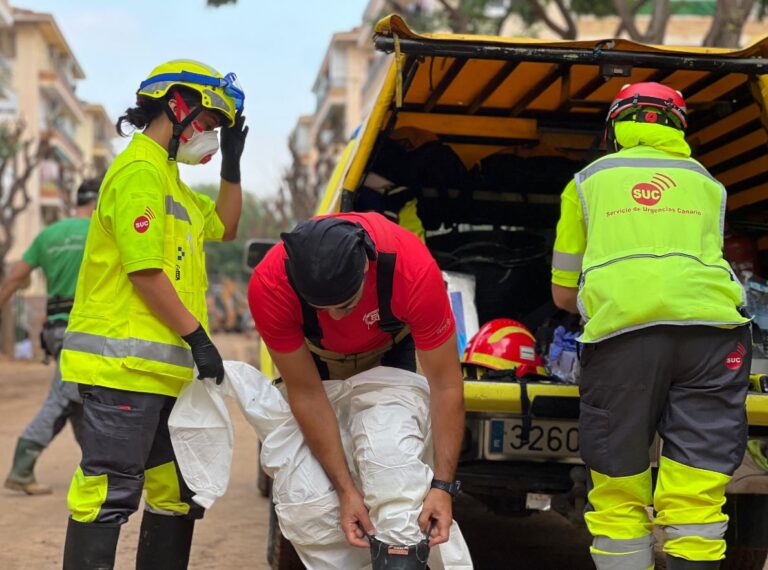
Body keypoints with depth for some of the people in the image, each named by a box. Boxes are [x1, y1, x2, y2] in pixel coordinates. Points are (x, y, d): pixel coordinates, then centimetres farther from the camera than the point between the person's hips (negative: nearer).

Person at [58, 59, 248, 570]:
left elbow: (224, 226, 32)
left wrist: (232, 163, 22)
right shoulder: (140, 172, -11)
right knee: (110, 491, -9)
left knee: (177, 493, 12)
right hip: (125, 366, -10)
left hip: (165, 370, 10)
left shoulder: (169, 179, 21)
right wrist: (198, 337, -14)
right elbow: (145, 273, -17)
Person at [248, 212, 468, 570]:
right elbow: (306, 394, -23)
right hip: (312, 362, 2)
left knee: (392, 455, -31)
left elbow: (446, 385, -25)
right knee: (301, 503, -10)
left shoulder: (413, 268, -37)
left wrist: (442, 484, -28)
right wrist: (346, 489, -24)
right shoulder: (269, 286, -34)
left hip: (388, 356, -1)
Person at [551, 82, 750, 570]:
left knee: (617, 496, 6)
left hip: (620, 327, -1)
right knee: (696, 497, -1)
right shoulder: (706, 183, 29)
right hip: (710, 327, 1)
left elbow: (564, 293, 25)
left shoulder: (588, 181, 24)